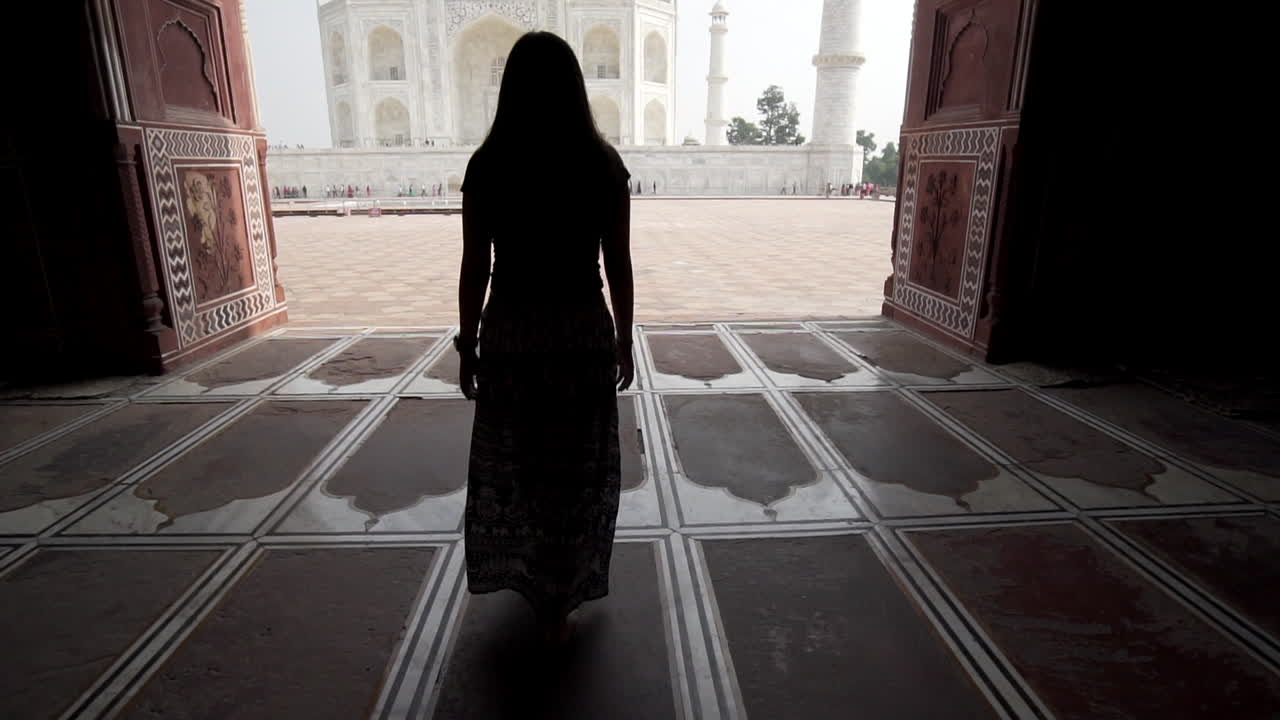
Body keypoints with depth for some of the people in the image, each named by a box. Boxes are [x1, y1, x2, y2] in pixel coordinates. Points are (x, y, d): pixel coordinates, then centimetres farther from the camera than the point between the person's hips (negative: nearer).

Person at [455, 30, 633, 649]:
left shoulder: (487, 166, -5)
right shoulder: (604, 165, -5)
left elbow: (474, 270, -3)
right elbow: (619, 269, -3)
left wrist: (467, 345, 8)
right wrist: (624, 341, 8)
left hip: (509, 332, 1)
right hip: (583, 332, 0)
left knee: (512, 463, 21)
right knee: (575, 471, 13)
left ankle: (529, 578, 40)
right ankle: (557, 605, 27)